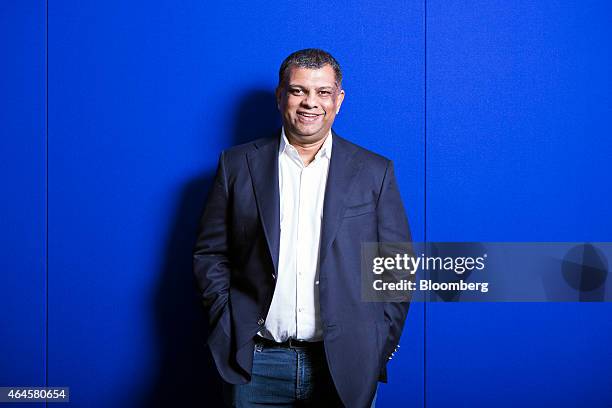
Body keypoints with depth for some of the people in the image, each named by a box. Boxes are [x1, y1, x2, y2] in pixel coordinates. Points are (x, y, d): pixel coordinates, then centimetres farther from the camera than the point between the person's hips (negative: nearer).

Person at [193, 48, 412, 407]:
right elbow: (210, 254, 5)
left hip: (345, 364, 0)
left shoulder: (375, 171, 3)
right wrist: (230, 328, -2)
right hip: (257, 364, 0)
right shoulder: (238, 165, 3)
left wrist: (381, 345, -2)